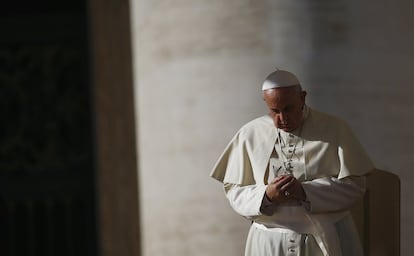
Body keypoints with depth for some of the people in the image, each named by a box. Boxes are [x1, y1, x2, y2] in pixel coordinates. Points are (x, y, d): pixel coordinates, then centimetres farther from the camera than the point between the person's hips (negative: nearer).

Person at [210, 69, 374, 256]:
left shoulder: (335, 130, -3)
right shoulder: (250, 134, 0)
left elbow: (355, 183, -7)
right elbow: (233, 191, 2)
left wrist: (306, 191, -19)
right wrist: (266, 196, -17)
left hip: (327, 239, -1)